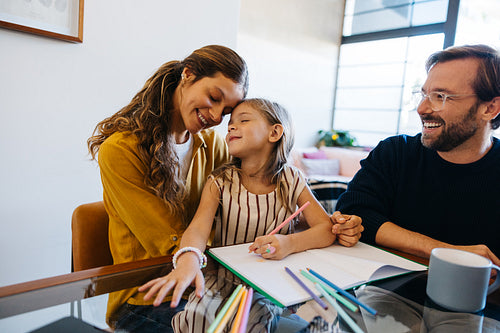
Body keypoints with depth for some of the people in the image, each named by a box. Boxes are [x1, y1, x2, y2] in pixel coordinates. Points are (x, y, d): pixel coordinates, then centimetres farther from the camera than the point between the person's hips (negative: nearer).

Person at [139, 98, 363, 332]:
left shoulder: (292, 180, -3)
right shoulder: (220, 182, -5)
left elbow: (327, 228, -9)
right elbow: (198, 228, -20)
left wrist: (289, 243, -30)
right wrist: (188, 261, -43)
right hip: (224, 276, 1)